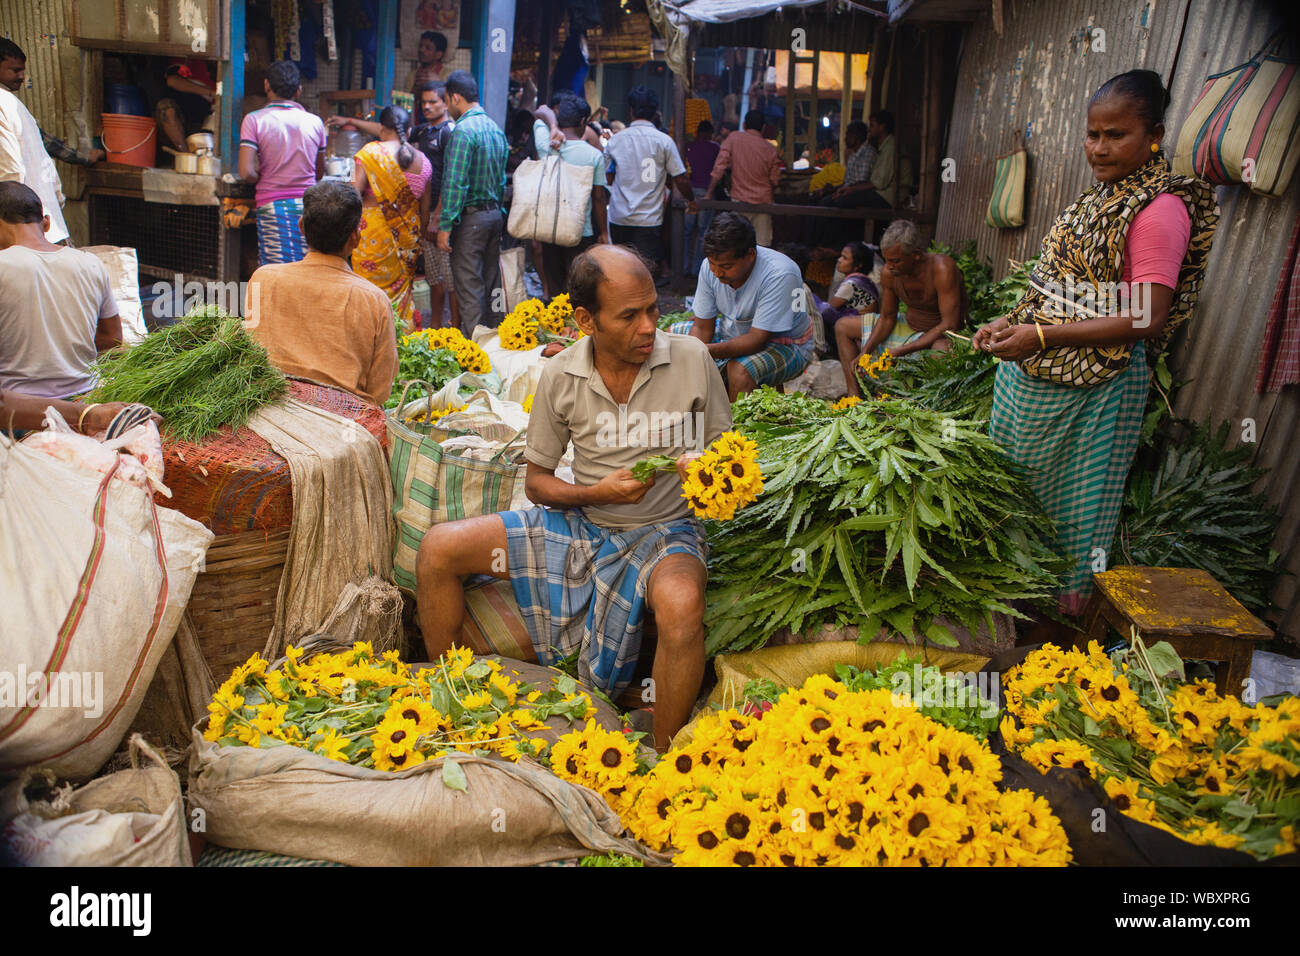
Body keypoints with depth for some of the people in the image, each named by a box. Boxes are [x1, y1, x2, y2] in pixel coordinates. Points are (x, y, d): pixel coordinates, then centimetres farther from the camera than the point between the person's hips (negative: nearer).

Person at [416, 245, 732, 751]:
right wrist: (598, 492, -17)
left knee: (682, 605, -39)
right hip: (579, 521, 3)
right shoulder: (560, 376, -5)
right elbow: (537, 480, 3)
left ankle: (664, 760, -14)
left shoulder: (691, 358, -9)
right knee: (438, 549, -8)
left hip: (662, 529, -3)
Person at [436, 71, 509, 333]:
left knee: (469, 286, -4)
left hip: (470, 216, -8)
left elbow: (455, 183, -19)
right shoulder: (496, 129, 12)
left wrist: (445, 226, -18)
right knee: (491, 283, 14)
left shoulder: (464, 130, -14)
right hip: (494, 213, 8)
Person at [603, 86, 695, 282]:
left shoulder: (615, 140, 4)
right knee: (647, 271, -2)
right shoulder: (663, 141, -3)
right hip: (649, 220, -3)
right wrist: (691, 201, 14)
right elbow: (681, 179, -3)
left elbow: (607, 179, 10)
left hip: (618, 218, 3)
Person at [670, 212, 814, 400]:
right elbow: (703, 326, -8)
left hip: (784, 344, -7)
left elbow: (757, 339, -33)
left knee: (740, 370, -36)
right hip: (732, 332, 7)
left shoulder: (780, 275, -31)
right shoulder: (712, 266, -14)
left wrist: (708, 350, -45)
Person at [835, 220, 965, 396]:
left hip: (940, 335, -7)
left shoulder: (942, 269, -29)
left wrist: (902, 351, -32)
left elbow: (949, 325, -31)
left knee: (943, 350, -45)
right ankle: (854, 397, -2)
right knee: (843, 326, 6)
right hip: (908, 327, 7)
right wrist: (864, 352, -13)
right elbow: (887, 318, 1)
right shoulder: (888, 273, -11)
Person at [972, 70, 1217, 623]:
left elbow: (1145, 319, -23)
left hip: (1091, 388, -9)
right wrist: (1013, 322, 6)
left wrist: (1041, 336, -27)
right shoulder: (1099, 197, 11)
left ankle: (1068, 613, 23)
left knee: (1072, 504, 5)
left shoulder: (1162, 208, -15)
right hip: (1034, 375, 9)